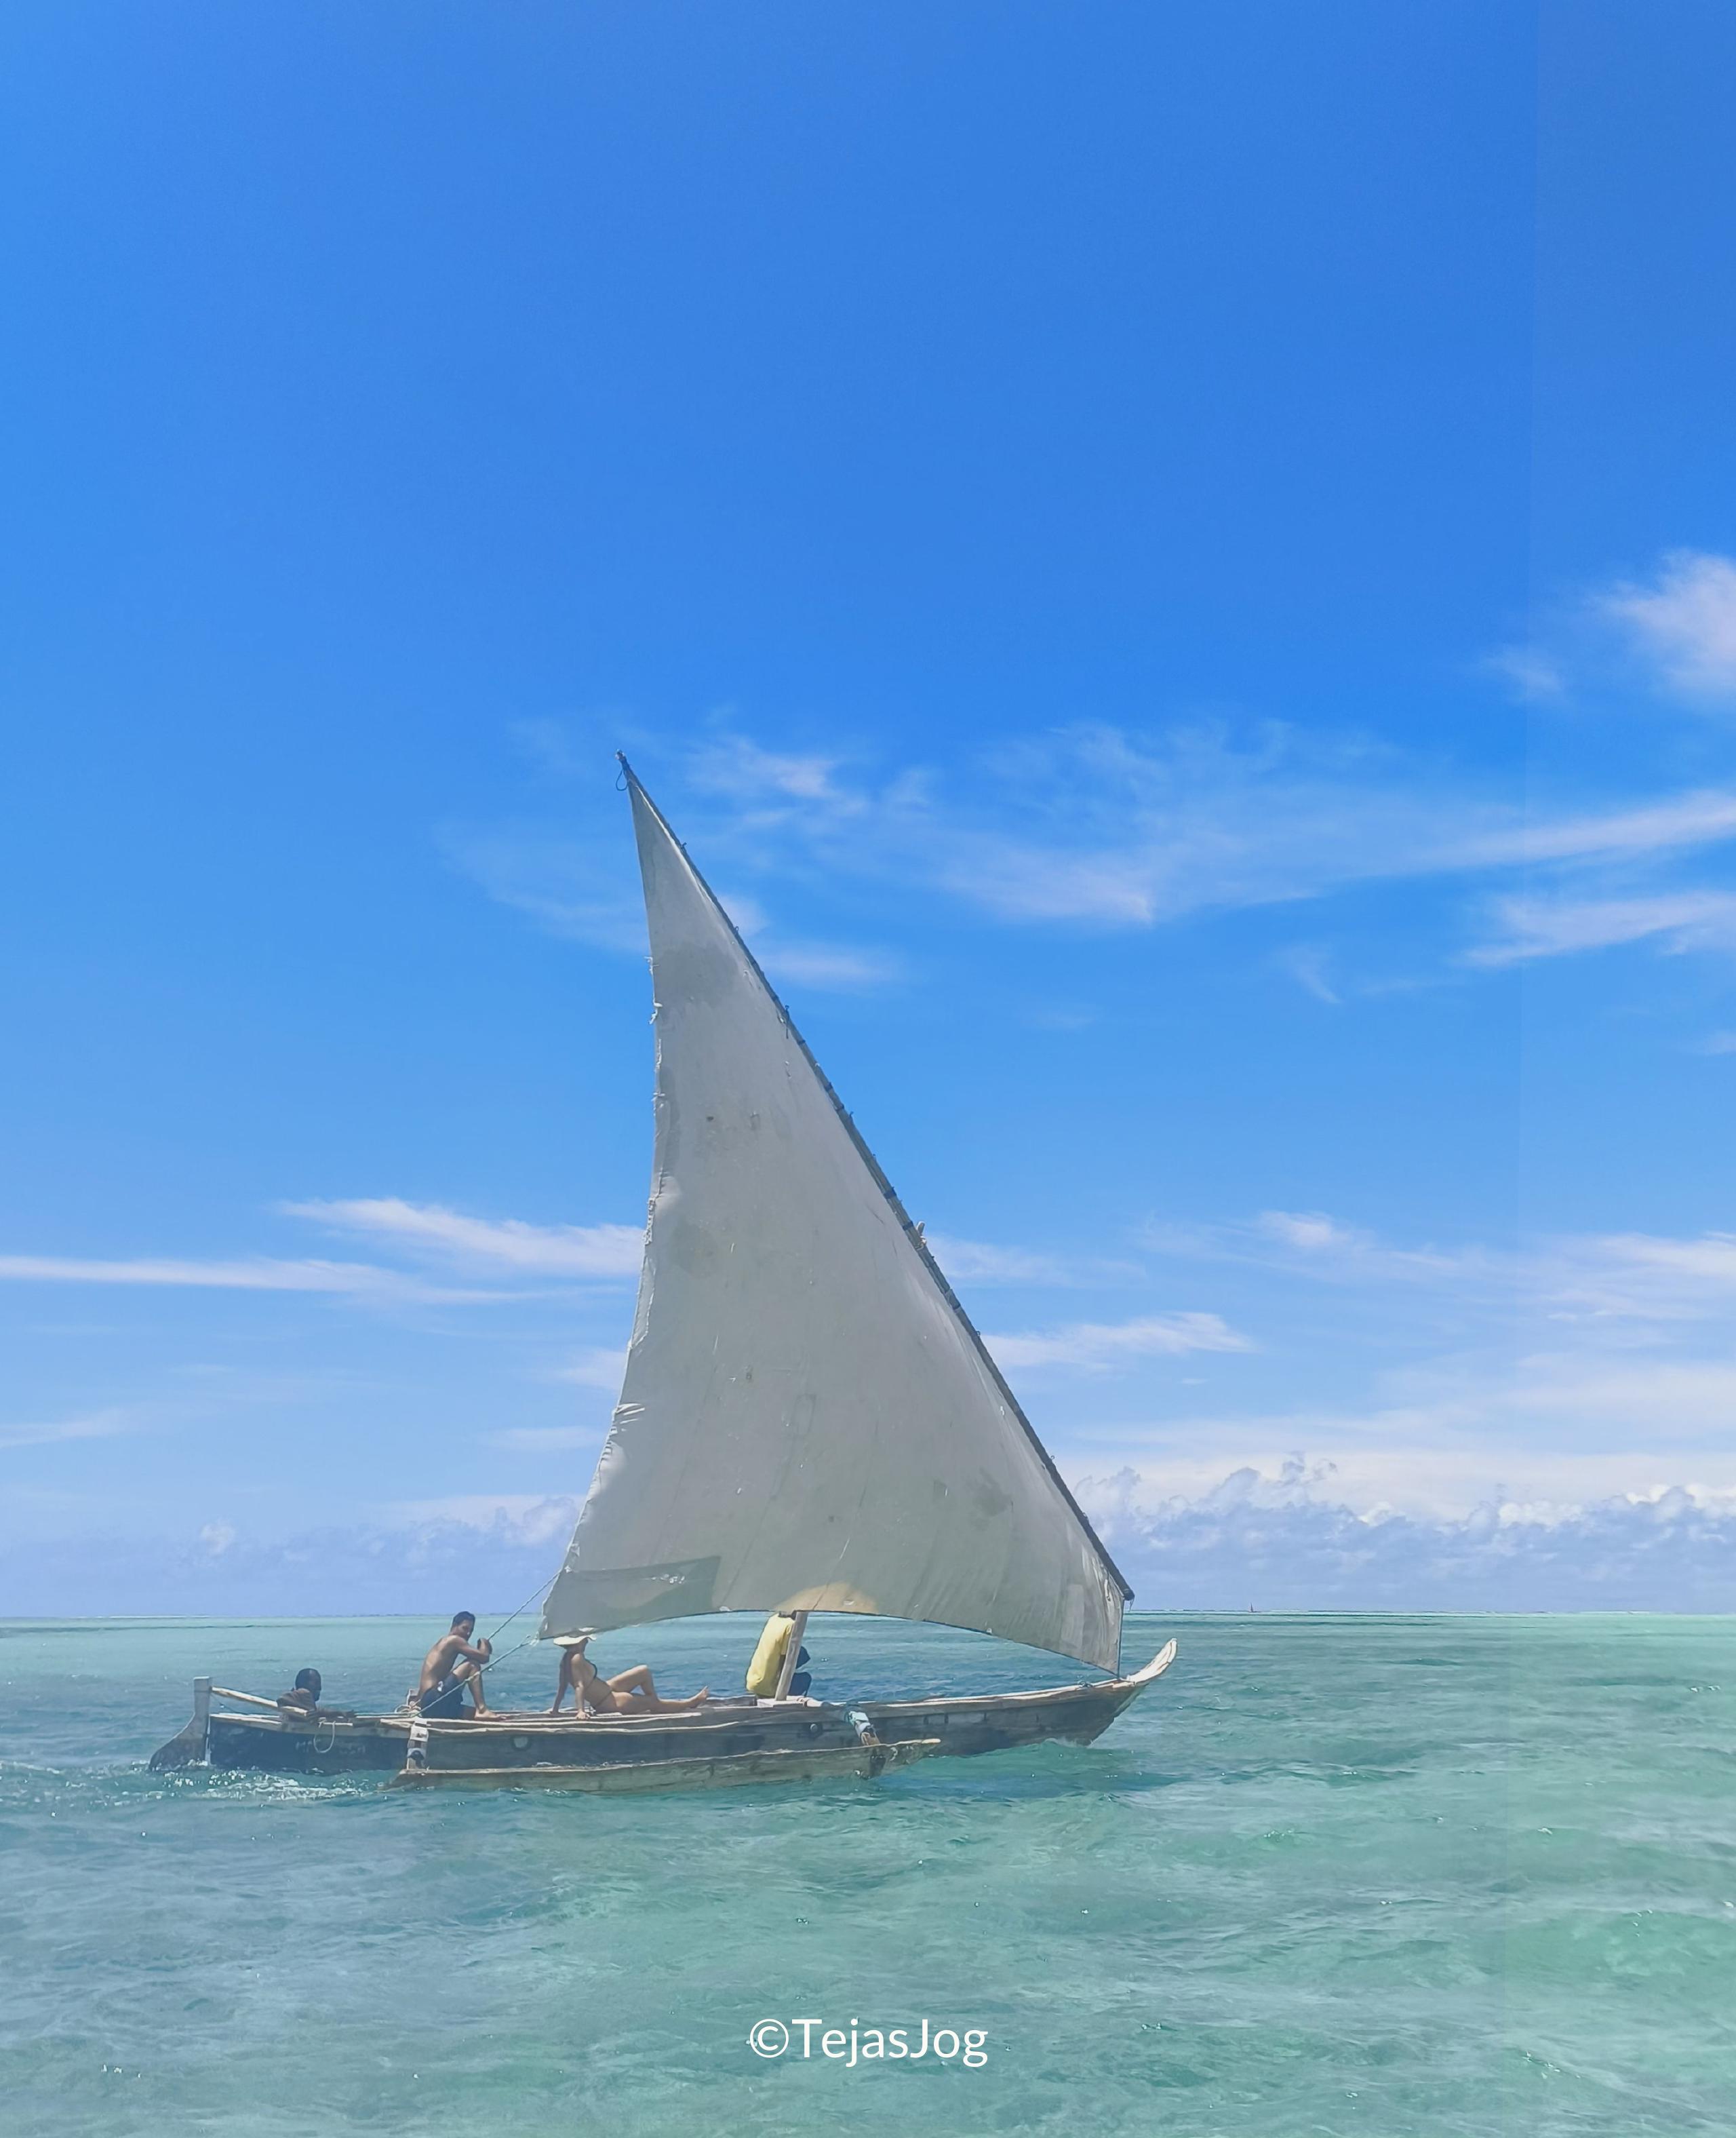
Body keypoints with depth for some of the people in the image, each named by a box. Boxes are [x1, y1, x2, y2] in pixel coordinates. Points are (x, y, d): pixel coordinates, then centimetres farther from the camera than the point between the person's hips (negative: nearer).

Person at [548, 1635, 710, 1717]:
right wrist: (581, 1710, -40)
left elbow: (562, 1686, 4)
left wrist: (556, 1709, 7)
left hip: (606, 1689, 10)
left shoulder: (568, 1658, -1)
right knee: (653, 1702, 4)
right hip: (609, 1703, -10)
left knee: (644, 1671, 12)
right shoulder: (577, 1659, -29)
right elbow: (579, 1685, -35)